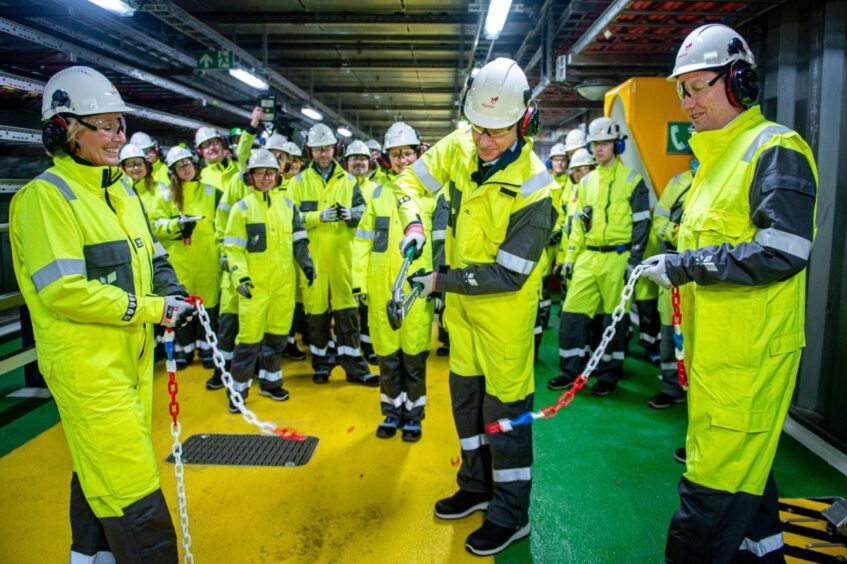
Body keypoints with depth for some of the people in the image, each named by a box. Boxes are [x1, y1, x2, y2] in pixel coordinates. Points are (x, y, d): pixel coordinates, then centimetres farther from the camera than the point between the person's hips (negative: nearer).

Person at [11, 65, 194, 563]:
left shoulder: (123, 192, 12)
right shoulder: (46, 195, -14)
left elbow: (152, 256, 20)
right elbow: (64, 292, -22)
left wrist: (173, 291, -1)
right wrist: (153, 310, -18)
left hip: (134, 357, 8)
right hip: (86, 367, -8)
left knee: (100, 473, 24)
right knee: (134, 494, -5)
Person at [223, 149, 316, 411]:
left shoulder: (288, 205, 9)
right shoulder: (242, 208, -1)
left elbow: (298, 240, 14)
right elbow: (233, 247, -4)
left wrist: (306, 262, -1)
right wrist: (239, 276, -15)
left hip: (284, 282, 4)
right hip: (255, 284, -4)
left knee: (278, 334, 12)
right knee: (250, 337, -3)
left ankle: (269, 380, 29)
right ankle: (239, 389, 11)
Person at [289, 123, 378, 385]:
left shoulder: (348, 180, 12)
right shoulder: (299, 181, 7)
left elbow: (362, 213, 6)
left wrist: (350, 214, -15)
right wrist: (319, 216, -17)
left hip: (342, 255, 1)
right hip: (312, 257, 0)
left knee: (347, 310, 0)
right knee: (316, 310, 6)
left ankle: (354, 366, 7)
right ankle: (320, 362, 21)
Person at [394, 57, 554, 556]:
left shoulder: (533, 188, -26)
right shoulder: (461, 147, -9)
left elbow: (508, 275, -25)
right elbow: (412, 180, 4)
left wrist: (440, 282, -24)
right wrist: (414, 223, -16)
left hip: (505, 305, -7)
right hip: (461, 297, 7)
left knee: (505, 403, 3)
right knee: (466, 392, 18)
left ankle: (512, 514, 23)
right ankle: (477, 487, 38)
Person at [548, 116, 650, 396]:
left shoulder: (631, 180, -1)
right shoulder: (586, 182, 14)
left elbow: (641, 223, -3)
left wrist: (634, 260, -9)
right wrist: (570, 256, 12)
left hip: (616, 258, -5)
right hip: (587, 257, 5)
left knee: (614, 317, 3)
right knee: (572, 311, 2)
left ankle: (609, 374, 16)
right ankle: (570, 370, 14)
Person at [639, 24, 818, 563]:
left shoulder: (776, 149, -12)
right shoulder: (717, 156, 17)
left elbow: (783, 252, -23)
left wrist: (685, 265, -19)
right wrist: (674, 265, 8)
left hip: (750, 353, -10)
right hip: (715, 347, 10)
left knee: (716, 483, -2)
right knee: (743, 460, 24)